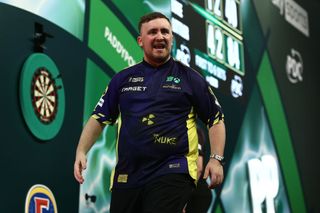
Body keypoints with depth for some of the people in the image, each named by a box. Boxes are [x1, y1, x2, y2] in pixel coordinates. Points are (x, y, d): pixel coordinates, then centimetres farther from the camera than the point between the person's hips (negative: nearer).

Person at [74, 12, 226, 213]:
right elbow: (99, 118, 15)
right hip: (126, 175, 4)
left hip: (173, 172, -3)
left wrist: (216, 159, -2)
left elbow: (216, 118, 7)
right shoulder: (123, 78, 12)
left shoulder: (189, 77, 4)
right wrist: (81, 151, 3)